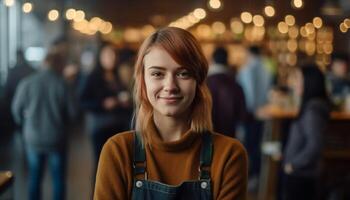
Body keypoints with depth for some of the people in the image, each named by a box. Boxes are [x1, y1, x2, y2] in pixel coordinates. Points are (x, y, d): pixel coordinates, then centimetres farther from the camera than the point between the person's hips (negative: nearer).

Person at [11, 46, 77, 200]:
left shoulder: (27, 83, -10)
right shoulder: (62, 85, -14)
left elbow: (17, 109, -1)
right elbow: (72, 112, -9)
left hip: (33, 137, 2)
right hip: (57, 139, -2)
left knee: (34, 177, 15)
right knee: (58, 178, 10)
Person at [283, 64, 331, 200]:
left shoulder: (312, 110, -19)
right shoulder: (310, 106, 8)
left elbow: (314, 145, -24)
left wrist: (294, 164, -14)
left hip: (299, 173, -9)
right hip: (302, 172, 9)